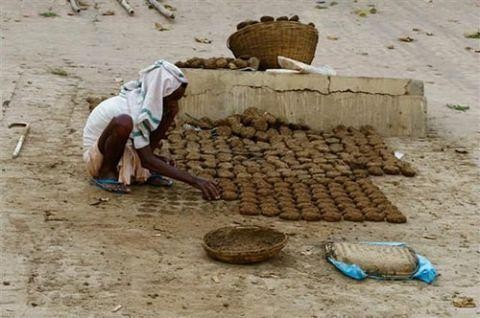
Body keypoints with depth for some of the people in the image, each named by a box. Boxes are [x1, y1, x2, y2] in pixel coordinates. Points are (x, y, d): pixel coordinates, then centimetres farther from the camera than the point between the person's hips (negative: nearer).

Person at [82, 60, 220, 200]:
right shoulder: (136, 111, -31)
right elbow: (147, 160, -33)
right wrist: (194, 181, -36)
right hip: (97, 155, -8)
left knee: (170, 112, -4)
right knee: (123, 122, -40)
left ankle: (143, 171, -4)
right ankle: (106, 173, -15)